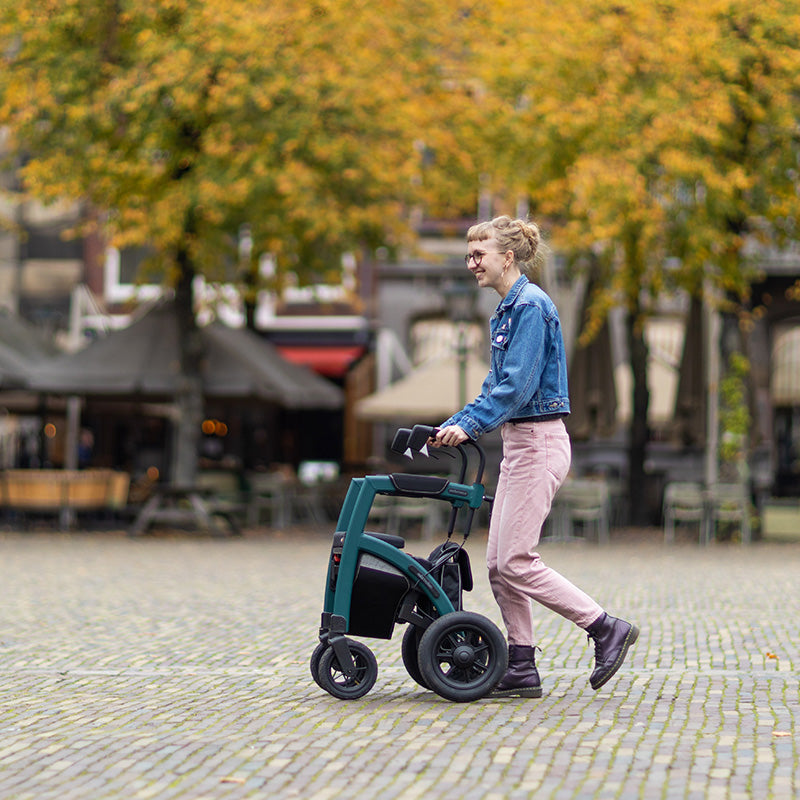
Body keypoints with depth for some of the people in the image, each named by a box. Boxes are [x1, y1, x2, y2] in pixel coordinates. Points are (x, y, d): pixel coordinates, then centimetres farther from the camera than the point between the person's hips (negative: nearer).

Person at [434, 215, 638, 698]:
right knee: (500, 563, 7)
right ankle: (522, 670, 10)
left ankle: (608, 630, -2)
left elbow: (517, 386, -21)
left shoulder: (530, 305, -14)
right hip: (521, 443, 10)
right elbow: (498, 384, 20)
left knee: (516, 562, -10)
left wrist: (470, 425, -24)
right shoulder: (510, 309, 16)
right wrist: (454, 425, 12)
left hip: (539, 443, -10)